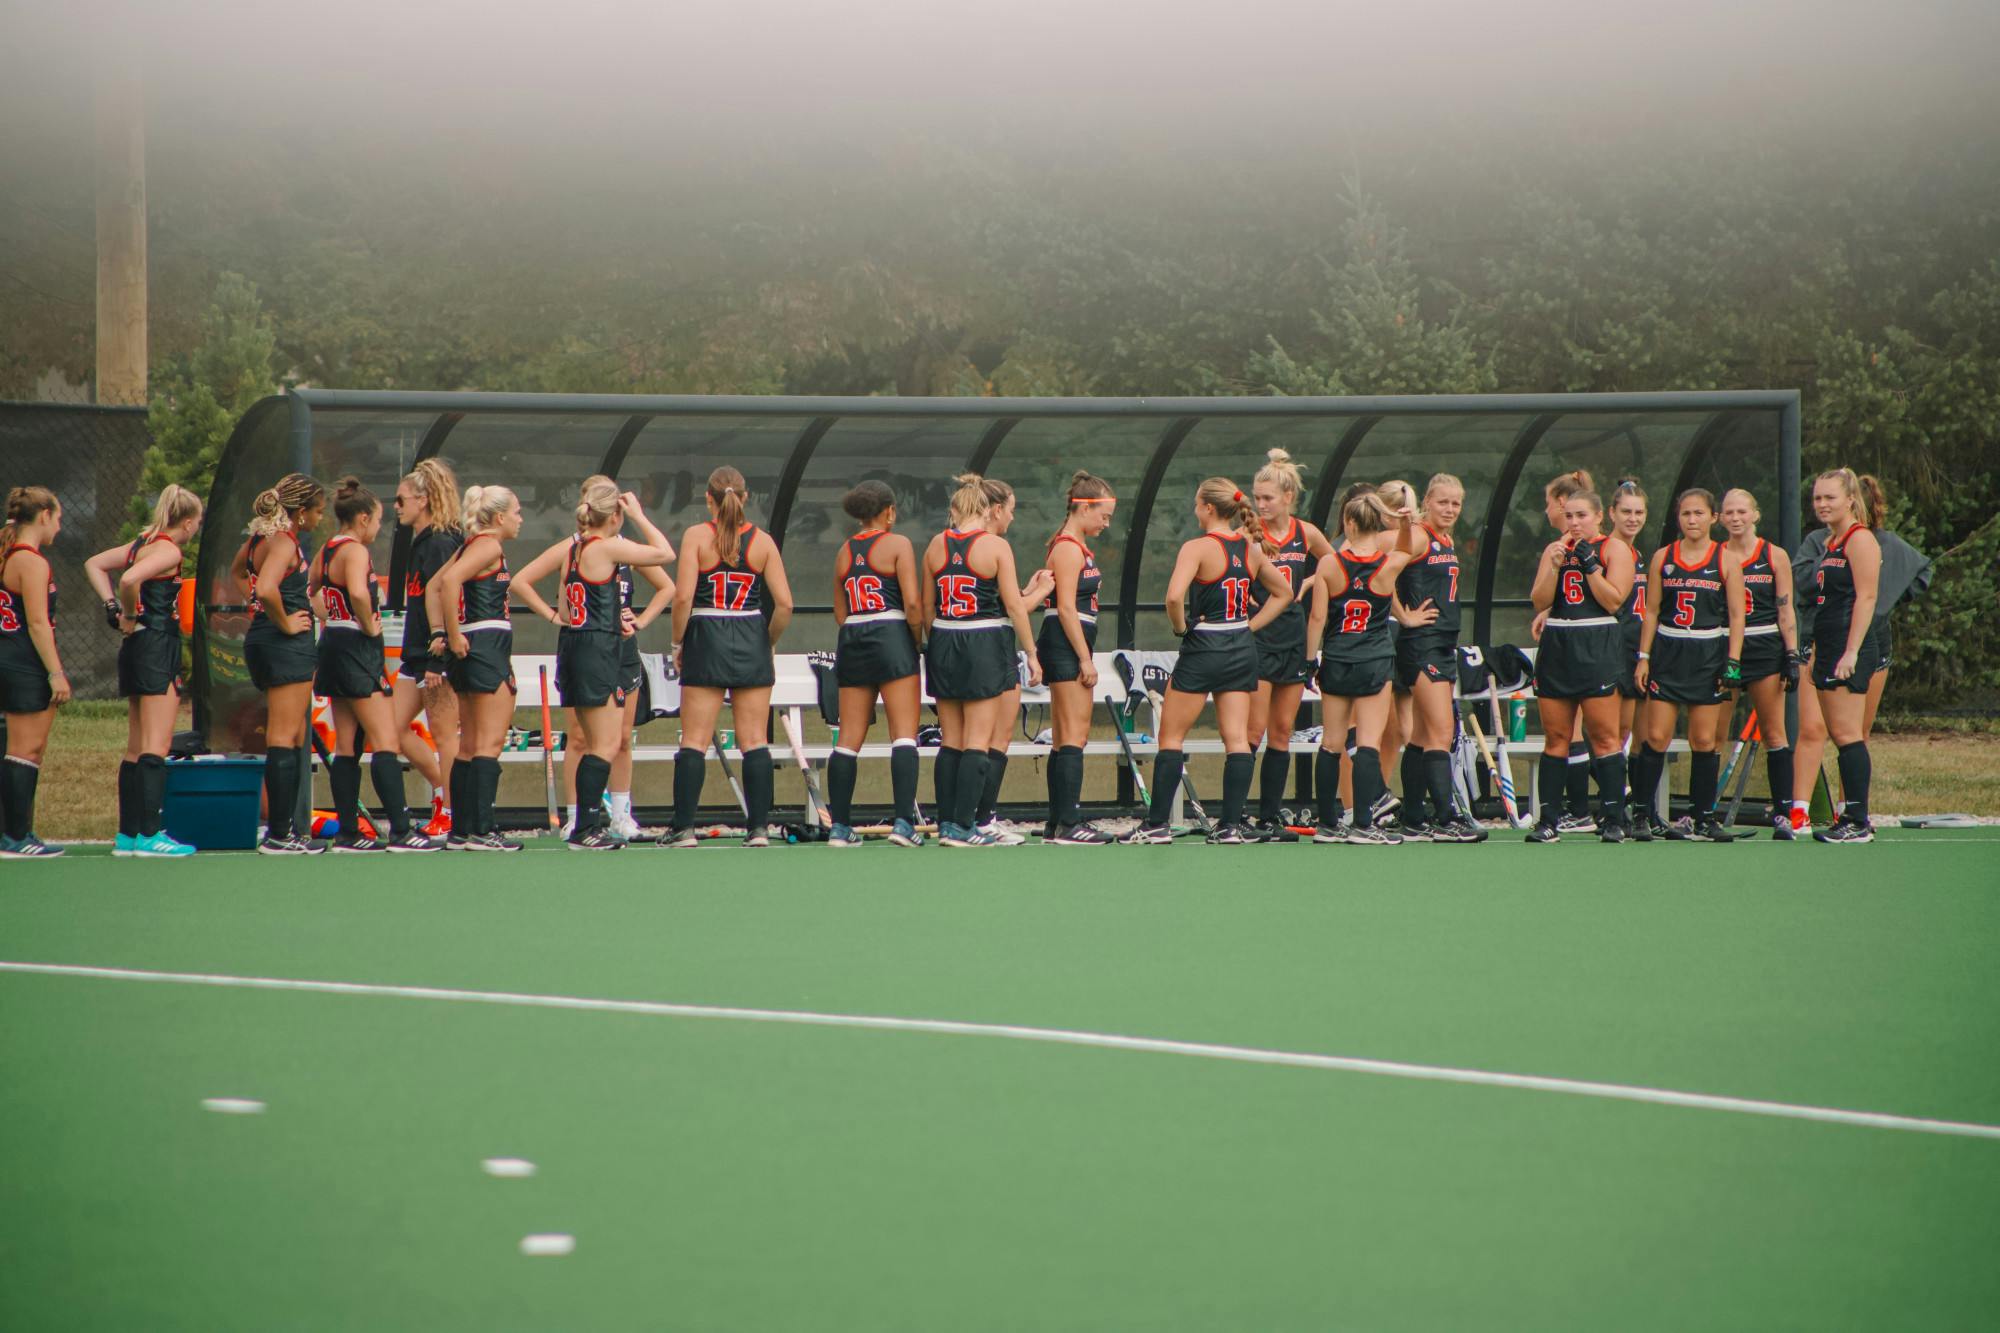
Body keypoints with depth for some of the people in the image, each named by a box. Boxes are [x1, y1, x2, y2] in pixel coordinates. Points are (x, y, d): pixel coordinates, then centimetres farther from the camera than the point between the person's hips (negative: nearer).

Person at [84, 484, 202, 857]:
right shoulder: (169, 550, -12)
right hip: (158, 647, -9)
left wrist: (113, 606, 13)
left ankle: (128, 833, 13)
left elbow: (94, 564, 24)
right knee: (156, 747, -10)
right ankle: (148, 834, -15)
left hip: (137, 649, 9)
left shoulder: (144, 542, 14)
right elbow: (130, 579, -29)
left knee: (136, 749, 12)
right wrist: (131, 615, -13)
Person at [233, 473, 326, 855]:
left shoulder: (260, 536, 12)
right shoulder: (284, 542, -17)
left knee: (292, 738, 17)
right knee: (285, 738, -6)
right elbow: (267, 588, -34)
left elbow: (238, 571, 33)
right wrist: (285, 622, -19)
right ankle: (280, 834, -5)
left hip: (260, 639, 10)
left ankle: (280, 825, 19)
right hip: (288, 646, -10)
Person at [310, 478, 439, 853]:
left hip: (334, 643, 10)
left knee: (346, 746, 10)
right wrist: (369, 625, -18)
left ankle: (348, 832, 11)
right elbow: (358, 592, -33)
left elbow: (310, 590, 30)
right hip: (357, 649, -10)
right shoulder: (354, 551, -15)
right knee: (386, 742, -9)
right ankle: (401, 831, -14)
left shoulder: (328, 550, 13)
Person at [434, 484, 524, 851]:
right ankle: (481, 831, -14)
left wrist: (446, 633, 14)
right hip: (487, 645, -10)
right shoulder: (490, 545, -10)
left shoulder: (472, 545, 18)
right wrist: (454, 636, -20)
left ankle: (461, 831, 11)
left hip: (468, 650, 10)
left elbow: (435, 584, 20)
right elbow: (449, 580, -24)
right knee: (490, 742, -10)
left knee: (471, 744, 11)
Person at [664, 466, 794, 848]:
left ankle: (683, 827, -1)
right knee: (754, 741, 5)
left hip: (706, 643, -2)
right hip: (752, 645, 2)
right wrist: (768, 642, 12)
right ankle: (759, 827, 3)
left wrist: (677, 644, -2)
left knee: (694, 741, 2)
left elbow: (683, 597, -14)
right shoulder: (762, 541, 1)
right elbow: (784, 604, -3)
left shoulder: (697, 536, -6)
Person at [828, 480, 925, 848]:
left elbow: (840, 613, 14)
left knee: (848, 738, 7)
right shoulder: (897, 544, -3)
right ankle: (904, 823, -16)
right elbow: (912, 602, -12)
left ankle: (840, 827, 7)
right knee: (904, 734, -6)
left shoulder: (845, 551, 13)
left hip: (851, 641, 5)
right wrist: (919, 638, 0)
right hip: (891, 638, -5)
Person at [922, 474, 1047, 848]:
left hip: (943, 645, 5)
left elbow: (927, 607, 10)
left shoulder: (937, 545, 6)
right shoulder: (996, 546, -9)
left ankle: (946, 822, 10)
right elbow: (1014, 607, -8)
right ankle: (962, 826, -6)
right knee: (978, 742, -2)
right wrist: (1032, 654, 1)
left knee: (951, 741, 11)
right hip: (986, 647, -5)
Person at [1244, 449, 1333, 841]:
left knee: (1282, 733, 6)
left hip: (1294, 638, 5)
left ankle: (1270, 817, 11)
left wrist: (1308, 583, 9)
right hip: (1257, 637, -5)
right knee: (1254, 732, -9)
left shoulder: (1306, 533, 6)